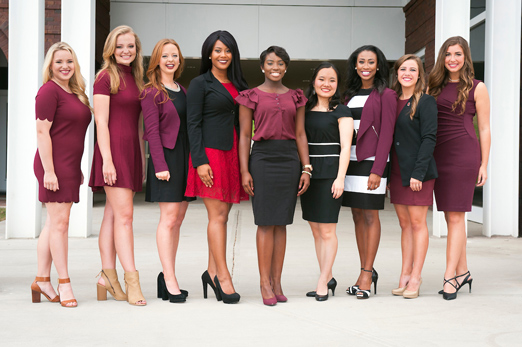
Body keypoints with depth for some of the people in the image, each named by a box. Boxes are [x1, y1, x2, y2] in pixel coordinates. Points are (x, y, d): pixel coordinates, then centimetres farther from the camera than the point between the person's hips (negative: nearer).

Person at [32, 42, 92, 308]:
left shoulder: (75, 93, 17)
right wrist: (49, 171, -19)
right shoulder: (49, 91, -9)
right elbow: (42, 132, -14)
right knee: (59, 222, -6)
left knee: (53, 224, 10)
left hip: (69, 166, 8)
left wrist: (77, 169, 21)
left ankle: (42, 280, 17)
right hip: (54, 165, -8)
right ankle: (64, 283, 0)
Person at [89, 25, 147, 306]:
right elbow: (101, 122, -9)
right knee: (124, 214, -11)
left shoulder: (135, 79, 18)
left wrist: (142, 157, 16)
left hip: (131, 151, 7)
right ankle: (131, 279, -10)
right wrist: (107, 159, -16)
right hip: (113, 149, -7)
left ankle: (108, 278, 10)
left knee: (112, 216, 7)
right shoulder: (106, 77, -3)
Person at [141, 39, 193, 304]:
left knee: (177, 220, 7)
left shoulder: (183, 91, 18)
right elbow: (152, 131, -10)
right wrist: (160, 165, -17)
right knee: (169, 219, -8)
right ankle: (170, 281, -5)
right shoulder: (151, 92, -4)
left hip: (186, 158, 7)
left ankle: (167, 277, 14)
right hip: (166, 157, -7)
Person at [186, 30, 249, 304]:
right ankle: (223, 276, -1)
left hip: (232, 153, 6)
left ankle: (212, 272, 16)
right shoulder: (200, 84, 0)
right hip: (210, 152, -6)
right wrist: (200, 161, -15)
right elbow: (193, 124, -6)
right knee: (218, 215, -6)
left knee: (222, 215, 7)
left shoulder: (237, 85, 17)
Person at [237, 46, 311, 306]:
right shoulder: (251, 96, 3)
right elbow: (244, 135, 1)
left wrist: (306, 169, 4)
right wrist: (244, 170, -7)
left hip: (290, 159, 3)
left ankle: (277, 282, 11)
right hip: (263, 158, -3)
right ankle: (265, 283, 3)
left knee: (281, 223, 5)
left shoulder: (295, 97, 12)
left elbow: (300, 135, 11)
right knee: (266, 222, -4)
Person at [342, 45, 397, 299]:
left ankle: (366, 274, 2)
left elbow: (386, 134, -9)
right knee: (357, 216, 7)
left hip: (371, 161, -6)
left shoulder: (385, 95, -3)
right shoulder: (350, 94, 15)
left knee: (370, 216, -3)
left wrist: (377, 170, -15)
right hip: (350, 160, 6)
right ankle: (366, 271, 16)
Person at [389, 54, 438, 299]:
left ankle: (415, 279, 4)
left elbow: (429, 139, -11)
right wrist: (387, 174, 9)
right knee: (404, 224, 9)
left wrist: (419, 172, -18)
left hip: (418, 171, -6)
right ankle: (405, 275, 15)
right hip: (397, 171, 6)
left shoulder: (425, 102, -5)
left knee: (417, 223, -1)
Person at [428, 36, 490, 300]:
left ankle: (450, 276, -5)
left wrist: (484, 164, -2)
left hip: (464, 153, -5)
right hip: (438, 155, 5)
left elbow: (484, 129, 2)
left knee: (455, 216, -7)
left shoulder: (477, 88, 2)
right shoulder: (434, 87, 13)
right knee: (451, 217, 8)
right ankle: (463, 272, 18)